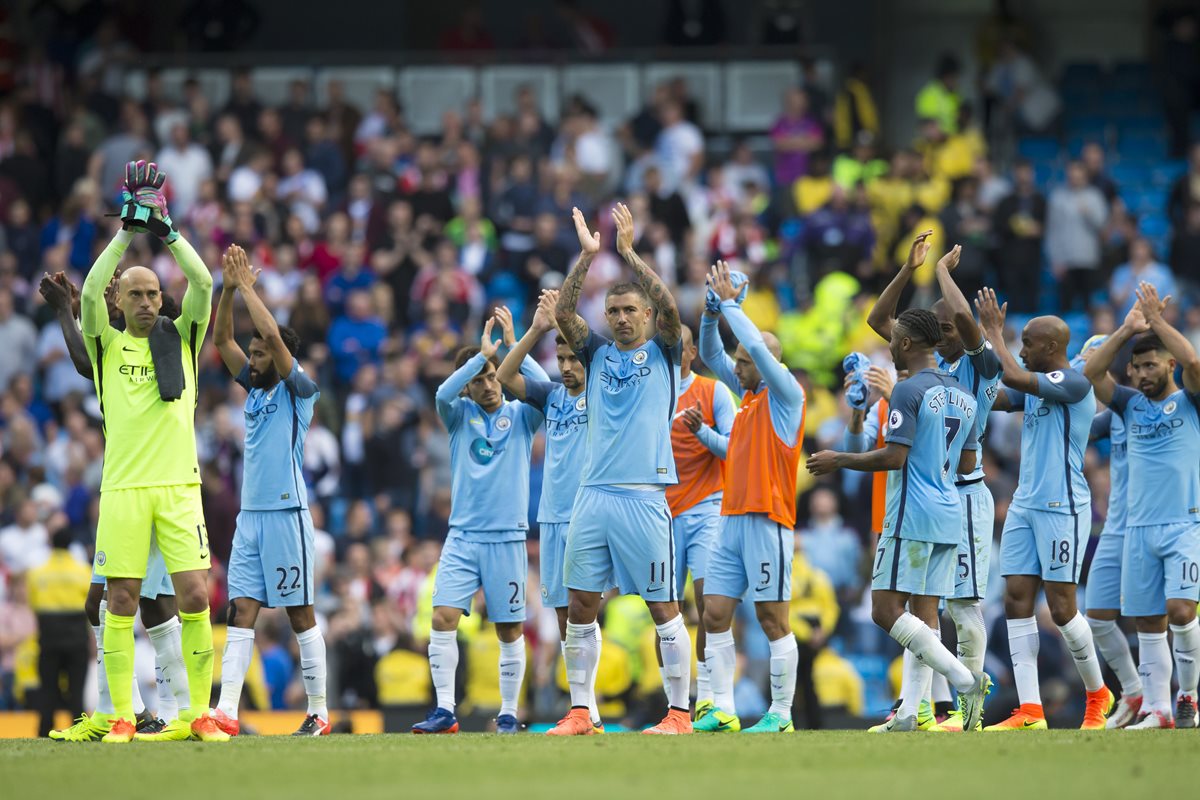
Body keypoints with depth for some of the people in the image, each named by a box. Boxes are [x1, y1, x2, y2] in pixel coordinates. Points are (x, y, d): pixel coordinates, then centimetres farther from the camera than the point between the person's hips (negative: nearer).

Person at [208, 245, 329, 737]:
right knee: (241, 612, -2)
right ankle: (227, 711, -9)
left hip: (286, 515, -7)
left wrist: (248, 287, -10)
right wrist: (229, 287, 2)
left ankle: (319, 713, 5)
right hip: (251, 514, 7)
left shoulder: (298, 390, -5)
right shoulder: (255, 390, 14)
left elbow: (274, 335, -18)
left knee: (301, 615, -1)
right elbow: (222, 338, 13)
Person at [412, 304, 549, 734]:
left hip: (508, 537, -1)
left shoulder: (520, 416, 5)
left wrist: (513, 345, -16)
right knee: (443, 618, -12)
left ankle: (508, 714, 11)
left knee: (510, 630, 2)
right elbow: (443, 394, -15)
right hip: (463, 536, 1)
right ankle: (444, 710, -9)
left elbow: (544, 388, -15)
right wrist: (482, 354, -17)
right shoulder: (460, 415, 7)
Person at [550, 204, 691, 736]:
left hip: (643, 495, -4)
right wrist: (588, 257, -7)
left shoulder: (662, 353, 6)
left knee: (663, 607, -2)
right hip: (594, 492, 4)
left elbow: (669, 307, -11)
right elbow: (563, 313, 3)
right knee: (580, 605, 3)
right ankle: (580, 712, 9)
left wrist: (628, 252, -12)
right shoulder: (598, 353, 15)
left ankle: (679, 713, 1)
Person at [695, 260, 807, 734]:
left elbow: (759, 347, -17)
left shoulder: (786, 394, -4)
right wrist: (713, 310, 6)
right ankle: (723, 711, 3)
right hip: (732, 517, 8)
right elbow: (710, 354, 21)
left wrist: (730, 303, -9)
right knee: (716, 613, 3)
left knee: (772, 618, -5)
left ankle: (781, 714, -1)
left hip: (768, 520, -8)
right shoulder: (748, 394, 17)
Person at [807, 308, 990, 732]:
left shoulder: (908, 391, -11)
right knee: (924, 614, 7)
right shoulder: (963, 396, 13)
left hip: (912, 517, -9)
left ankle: (964, 678, -20)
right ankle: (909, 714, 2)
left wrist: (838, 460, -5)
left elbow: (894, 456, -17)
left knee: (886, 609, -8)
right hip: (949, 518, 9)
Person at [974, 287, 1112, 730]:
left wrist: (994, 336, -13)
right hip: (1025, 505, 9)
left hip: (1062, 507, -9)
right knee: (1017, 600, -1)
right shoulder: (1035, 387, 14)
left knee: (1061, 606, -4)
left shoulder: (1074, 383, -13)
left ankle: (1097, 694, 16)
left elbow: (1015, 378, -25)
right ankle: (1029, 711, -3)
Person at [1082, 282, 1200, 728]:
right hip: (1139, 526, 4)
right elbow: (1091, 373, 2)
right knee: (1148, 623, 2)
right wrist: (1127, 330, -3)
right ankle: (1156, 709, 6)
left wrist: (1156, 321, -10)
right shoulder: (1131, 406, 13)